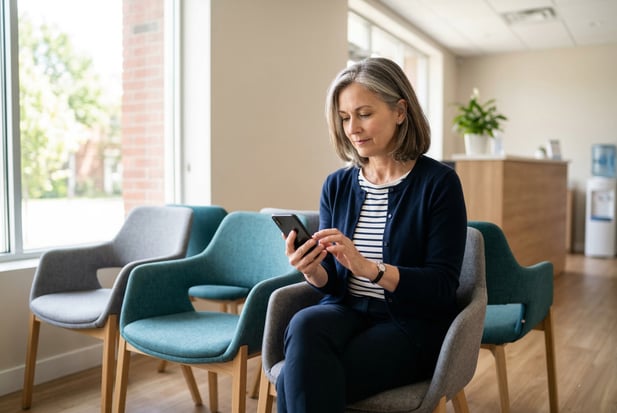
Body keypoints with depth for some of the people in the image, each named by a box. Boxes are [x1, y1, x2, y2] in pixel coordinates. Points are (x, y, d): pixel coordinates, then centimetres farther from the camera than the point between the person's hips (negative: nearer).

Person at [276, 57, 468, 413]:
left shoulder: (439, 182, -7)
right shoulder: (337, 185, 7)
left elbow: (442, 286, -12)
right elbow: (334, 283, 7)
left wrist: (369, 268, -27)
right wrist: (314, 272, -17)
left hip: (413, 325, -4)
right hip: (348, 312, 4)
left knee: (299, 383, -27)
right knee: (305, 325, -32)